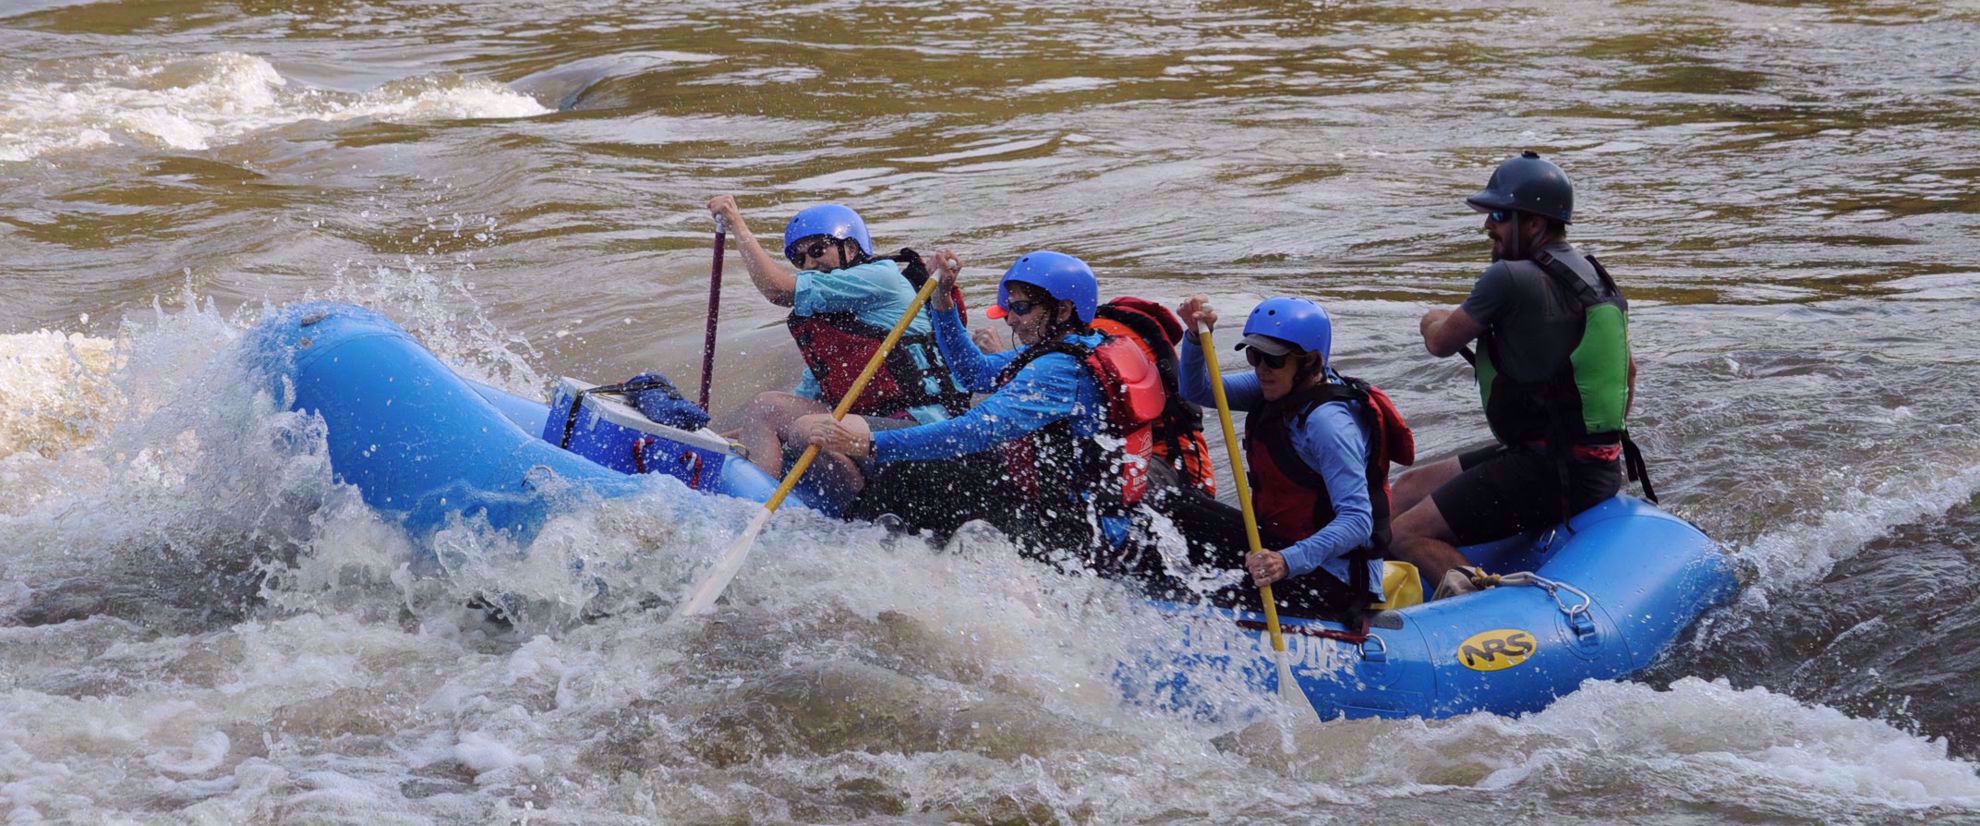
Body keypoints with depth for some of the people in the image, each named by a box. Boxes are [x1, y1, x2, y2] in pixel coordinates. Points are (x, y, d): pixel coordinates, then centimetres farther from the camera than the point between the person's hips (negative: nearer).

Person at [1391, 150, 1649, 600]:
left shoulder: (1511, 279, -17)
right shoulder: (1596, 277, 12)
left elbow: (1441, 343, -3)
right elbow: (1627, 370, 22)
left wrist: (1434, 322, 20)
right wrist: (1607, 435, 33)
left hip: (1552, 473, -10)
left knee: (1409, 534, -14)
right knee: (1407, 491, 16)